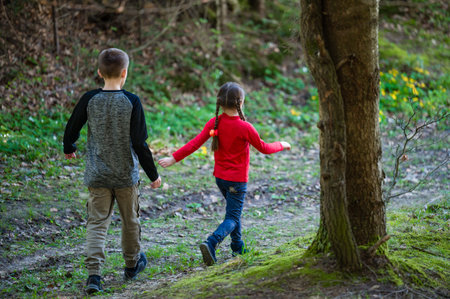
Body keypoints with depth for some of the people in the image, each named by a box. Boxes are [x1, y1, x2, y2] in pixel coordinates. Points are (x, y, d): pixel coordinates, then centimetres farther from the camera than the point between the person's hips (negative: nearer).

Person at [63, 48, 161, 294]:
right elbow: (139, 143, -12)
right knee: (130, 220, 18)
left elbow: (71, 128, 5)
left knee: (96, 223, 2)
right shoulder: (132, 102, -12)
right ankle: (132, 264, 36)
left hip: (97, 175, 1)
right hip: (126, 174, -1)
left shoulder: (89, 100, -6)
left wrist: (69, 149, 28)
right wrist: (153, 174, -2)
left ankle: (93, 273, -13)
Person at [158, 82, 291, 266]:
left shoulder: (214, 123, -7)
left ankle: (238, 246, 34)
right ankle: (211, 243, -27)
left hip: (220, 177, 6)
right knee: (232, 218, -3)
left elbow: (195, 143, -11)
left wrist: (174, 159, -7)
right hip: (237, 180, -6)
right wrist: (282, 145, 12)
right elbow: (263, 148, -6)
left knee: (233, 211, 25)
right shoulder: (245, 128, -19)